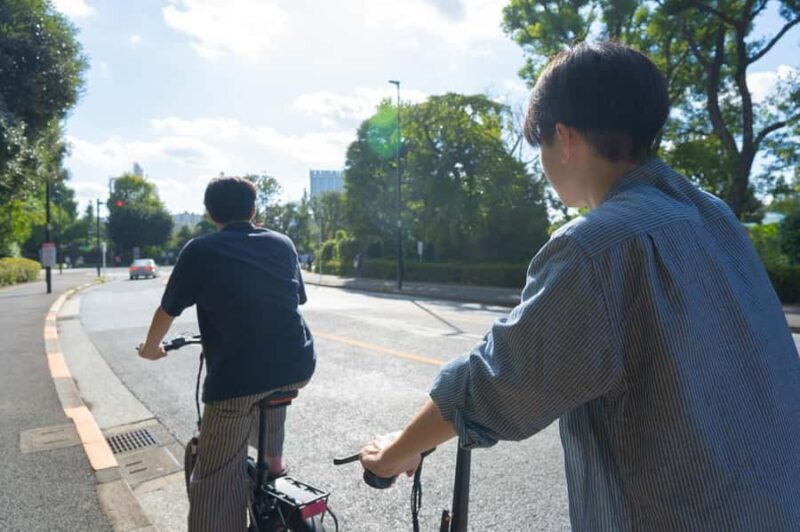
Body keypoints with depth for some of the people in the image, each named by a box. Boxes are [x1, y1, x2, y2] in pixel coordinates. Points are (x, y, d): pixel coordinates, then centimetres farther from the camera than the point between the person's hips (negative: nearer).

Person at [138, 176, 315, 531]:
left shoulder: (199, 251, 4)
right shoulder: (283, 243, 13)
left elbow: (167, 312, 14)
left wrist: (150, 348, 35)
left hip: (236, 377, -4)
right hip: (298, 367, 4)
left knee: (215, 483, 8)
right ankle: (274, 459, 41)